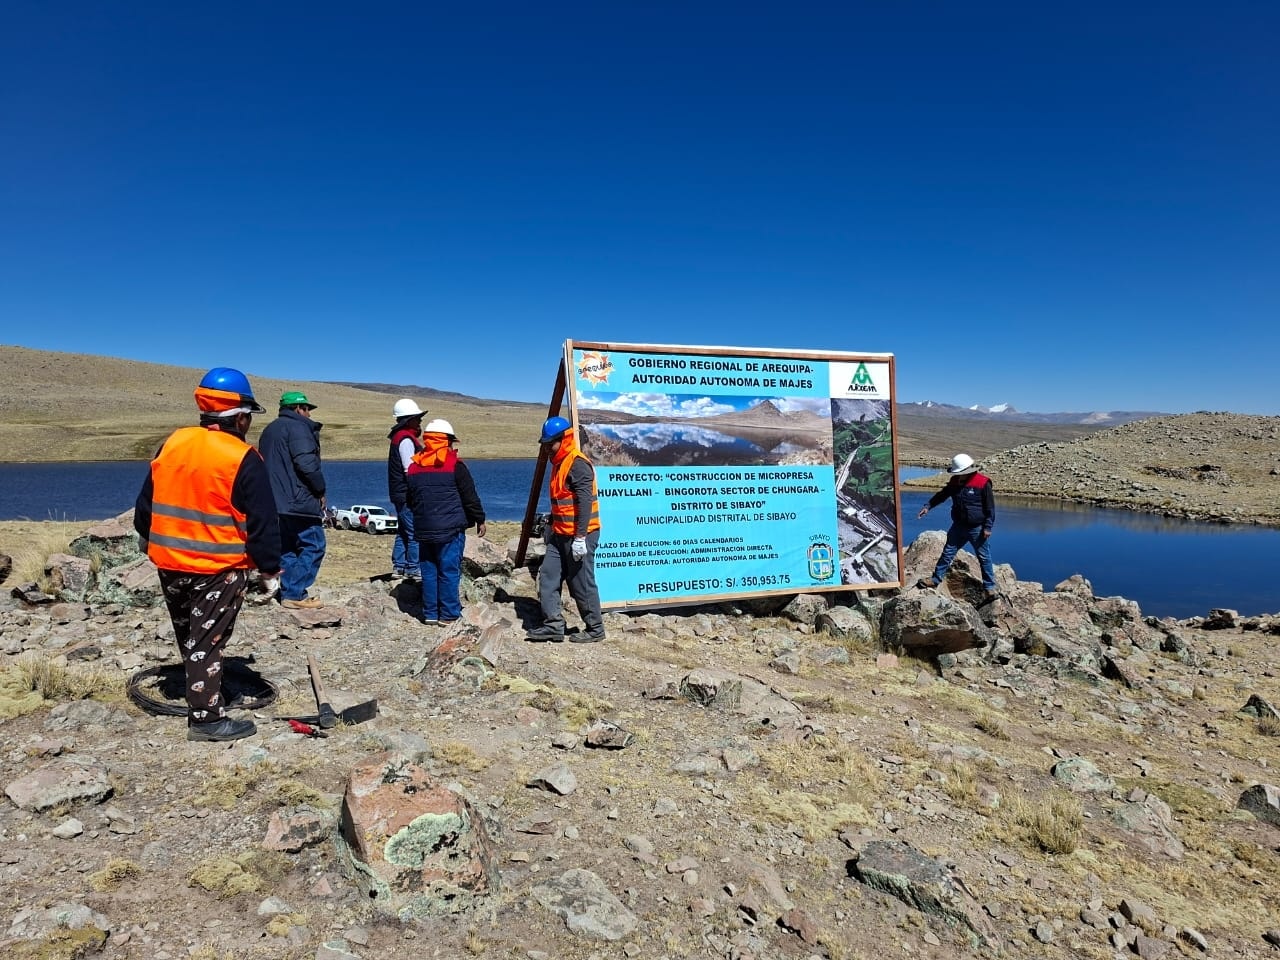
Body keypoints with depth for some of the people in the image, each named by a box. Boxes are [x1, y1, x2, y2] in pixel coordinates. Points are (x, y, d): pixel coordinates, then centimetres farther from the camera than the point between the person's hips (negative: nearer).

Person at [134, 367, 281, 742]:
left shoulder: (172, 444, 2)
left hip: (170, 563, 6)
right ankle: (206, 718, 6)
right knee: (207, 640, 1)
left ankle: (199, 688, 40)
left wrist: (151, 541, 26)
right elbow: (262, 522, -14)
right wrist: (270, 569, -5)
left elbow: (145, 504, 12)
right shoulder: (244, 460, -17)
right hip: (220, 569, -6)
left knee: (189, 636, 22)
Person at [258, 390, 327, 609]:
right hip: (298, 501, -10)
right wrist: (320, 491, -9)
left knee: (287, 547, 14)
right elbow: (307, 463, -20)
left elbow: (266, 465, 24)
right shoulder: (297, 427, -10)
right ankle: (295, 594, -8)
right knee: (313, 544, -5)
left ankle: (289, 593, 14)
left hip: (275, 501, 10)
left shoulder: (269, 430, 22)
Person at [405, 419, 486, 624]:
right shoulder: (455, 466, -9)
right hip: (450, 529, -5)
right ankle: (449, 614, 5)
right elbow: (470, 497, -6)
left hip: (424, 530, 5)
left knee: (428, 571, 11)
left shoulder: (413, 467, 8)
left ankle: (430, 614, 16)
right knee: (449, 570, 1)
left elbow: (410, 500, 17)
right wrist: (480, 519, 6)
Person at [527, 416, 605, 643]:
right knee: (548, 576, 6)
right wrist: (550, 526, 26)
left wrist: (580, 538, -24)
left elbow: (585, 503, -22)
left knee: (582, 584, -1)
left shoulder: (578, 464, -17)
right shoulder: (559, 463, 15)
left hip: (579, 536, -10)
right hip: (561, 534, 10)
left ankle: (595, 629, 12)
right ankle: (553, 624, 11)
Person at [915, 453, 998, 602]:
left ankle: (990, 587, 15)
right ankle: (935, 579, 16)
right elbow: (942, 495, 15)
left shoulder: (983, 483, -14)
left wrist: (988, 527, -11)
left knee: (984, 558, 5)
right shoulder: (955, 481, 1)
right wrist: (928, 506, 5)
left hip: (977, 529, -5)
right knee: (947, 553, 8)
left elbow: (990, 507, -10)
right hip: (959, 526, 5)